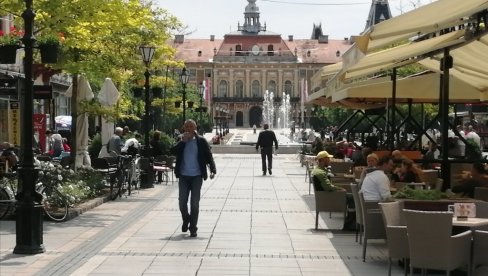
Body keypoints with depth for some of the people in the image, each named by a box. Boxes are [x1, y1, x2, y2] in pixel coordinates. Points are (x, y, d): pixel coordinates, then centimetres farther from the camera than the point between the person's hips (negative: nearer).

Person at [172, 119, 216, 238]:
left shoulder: (201, 141, 1)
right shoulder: (181, 141, 5)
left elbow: (209, 156, -1)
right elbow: (173, 152, -9)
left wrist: (212, 169, -15)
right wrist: (183, 141, -16)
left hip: (197, 176, -2)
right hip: (183, 176, 2)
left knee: (195, 203, -2)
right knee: (182, 202, 3)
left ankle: (193, 228, 6)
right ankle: (186, 220, 31)